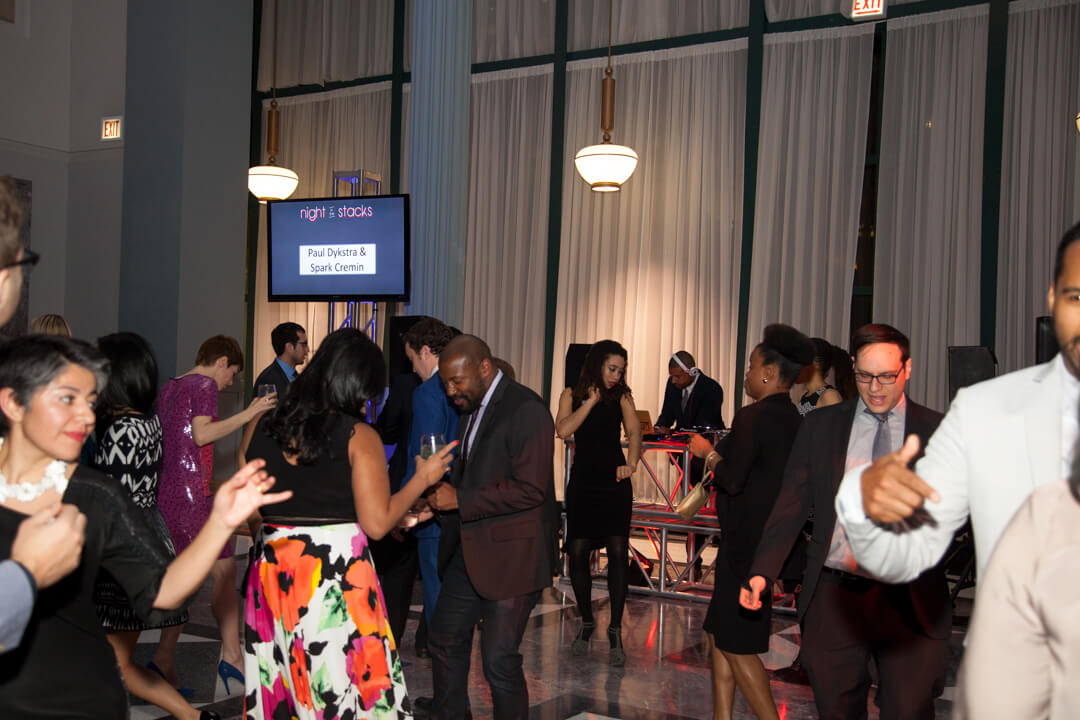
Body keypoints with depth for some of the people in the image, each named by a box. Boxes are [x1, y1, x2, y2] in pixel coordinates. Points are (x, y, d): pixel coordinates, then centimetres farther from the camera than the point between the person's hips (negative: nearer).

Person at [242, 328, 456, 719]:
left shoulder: (265, 427, 5)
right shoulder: (359, 436, -10)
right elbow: (377, 523, -10)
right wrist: (422, 479, 2)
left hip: (271, 570, 5)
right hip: (335, 576, -5)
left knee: (278, 685, 13)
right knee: (343, 687, 5)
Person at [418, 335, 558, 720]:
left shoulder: (526, 410, -17)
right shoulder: (474, 409, 12)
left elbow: (530, 489, -23)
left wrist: (460, 500, -21)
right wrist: (443, 496, 2)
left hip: (511, 556, -9)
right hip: (471, 551, 9)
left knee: (499, 658, -2)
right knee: (445, 639, 17)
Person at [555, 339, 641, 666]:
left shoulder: (621, 395, 5)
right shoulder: (572, 394, 5)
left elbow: (634, 430, -5)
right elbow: (563, 430, -10)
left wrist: (631, 463, -21)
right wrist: (592, 400, -9)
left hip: (615, 482, -1)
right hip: (583, 483, 1)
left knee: (618, 552, -7)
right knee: (578, 552, 2)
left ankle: (615, 629, 1)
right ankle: (587, 622, 20)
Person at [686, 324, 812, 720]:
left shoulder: (754, 417, -18)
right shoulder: (793, 420, 10)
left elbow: (732, 480, -20)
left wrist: (707, 452, -3)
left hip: (748, 545, -9)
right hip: (775, 540, 9)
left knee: (736, 644, 1)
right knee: (718, 634, 18)